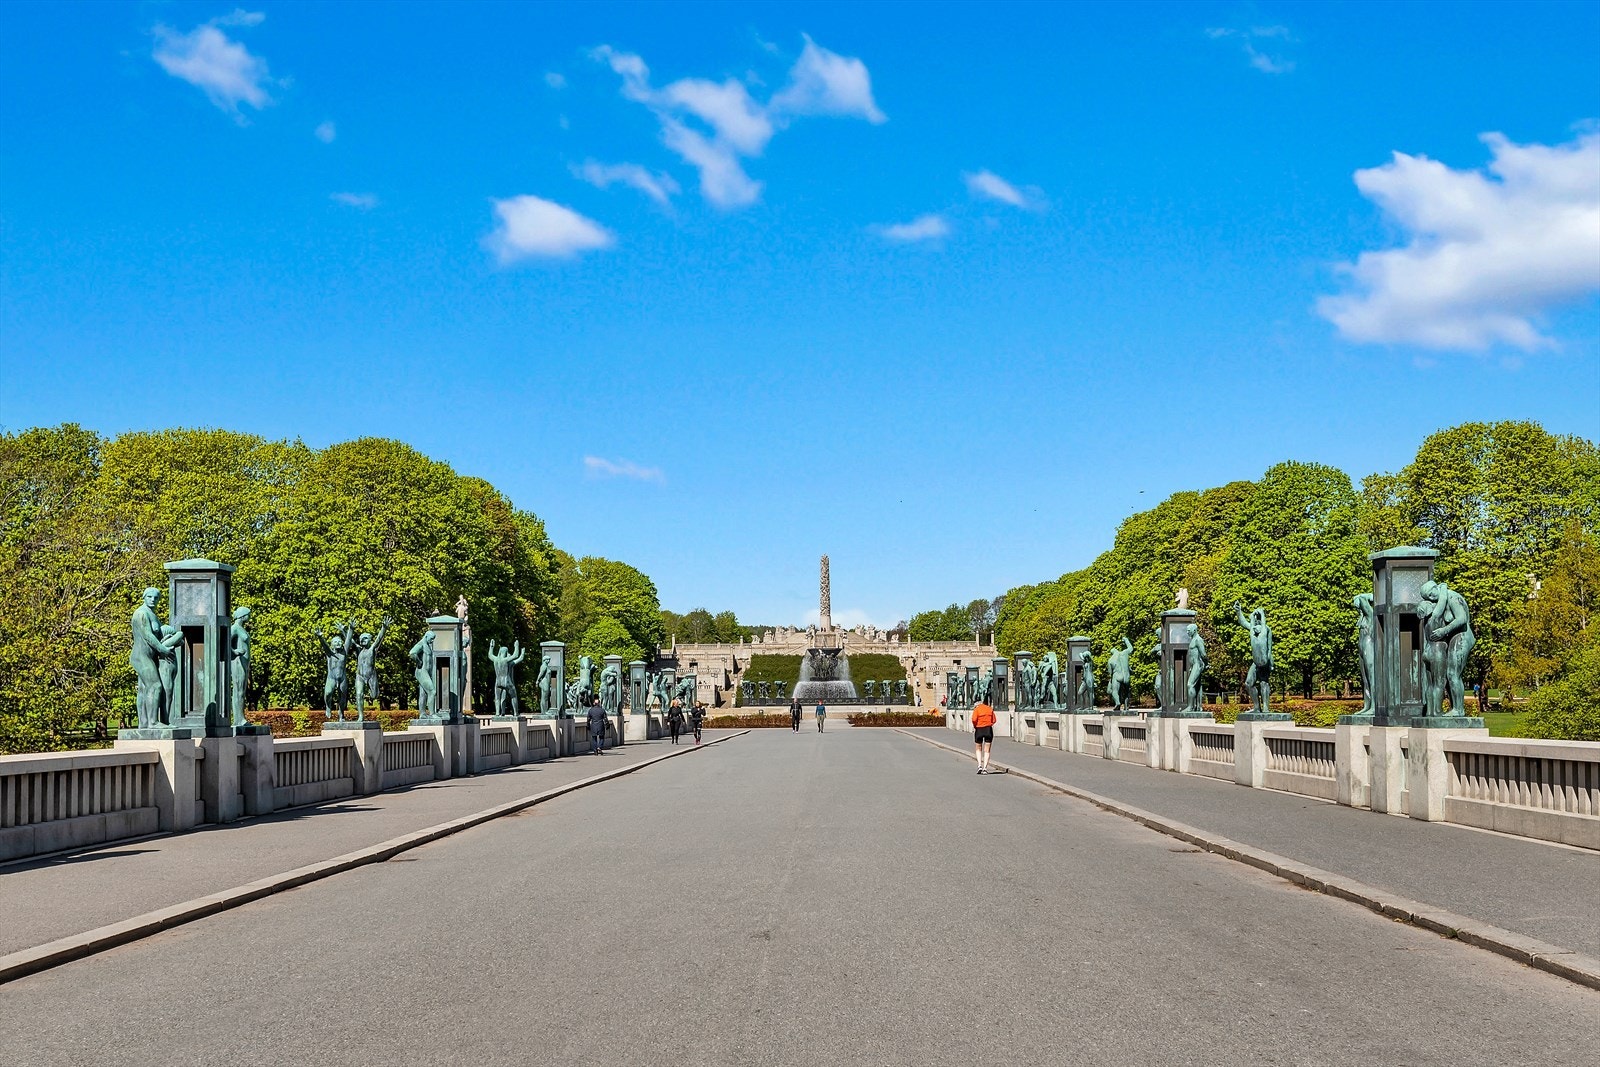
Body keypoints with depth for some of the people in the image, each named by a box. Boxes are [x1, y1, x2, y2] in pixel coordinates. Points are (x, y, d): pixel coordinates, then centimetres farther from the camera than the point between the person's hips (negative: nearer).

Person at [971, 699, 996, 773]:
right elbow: (994, 720, 3)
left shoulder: (976, 709, -1)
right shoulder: (990, 709, 10)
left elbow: (974, 719, -15)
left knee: (978, 749, 16)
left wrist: (974, 726, 1)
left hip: (979, 730, -2)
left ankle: (980, 765, 0)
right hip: (988, 730, 2)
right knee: (987, 751, 7)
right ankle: (985, 768, 1)